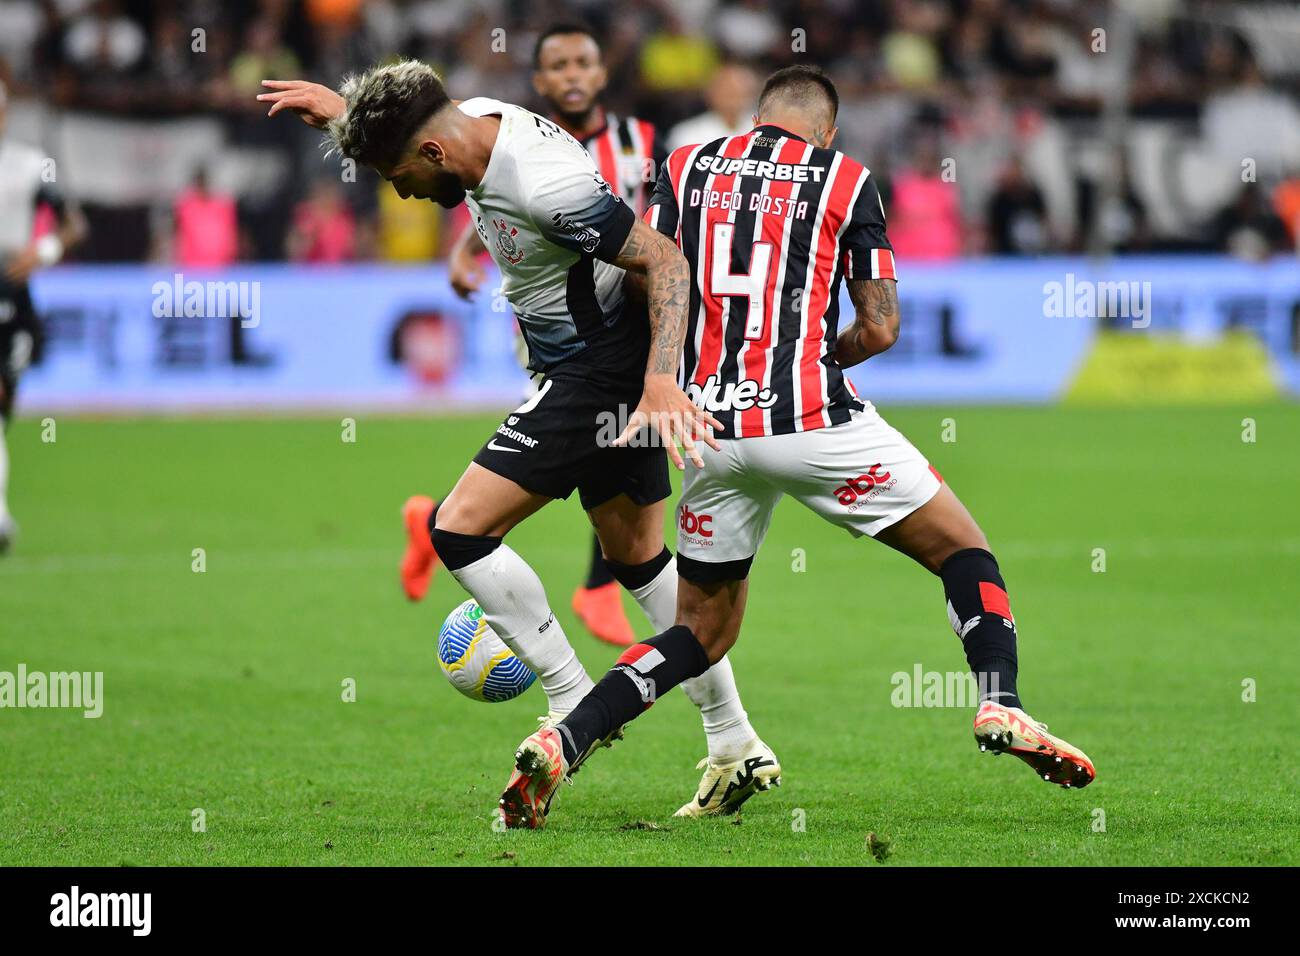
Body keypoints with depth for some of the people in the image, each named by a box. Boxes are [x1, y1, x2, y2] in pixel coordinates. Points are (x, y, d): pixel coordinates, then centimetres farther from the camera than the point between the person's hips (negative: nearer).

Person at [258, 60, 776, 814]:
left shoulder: (547, 185, -29)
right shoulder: (474, 120, -1)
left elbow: (666, 260, -26)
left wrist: (661, 384, -35)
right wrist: (344, 109, 13)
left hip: (595, 374, -10)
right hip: (620, 369, 10)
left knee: (461, 527, -13)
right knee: (639, 557, 18)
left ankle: (576, 707, -6)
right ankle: (735, 744, 25)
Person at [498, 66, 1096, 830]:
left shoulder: (686, 166, 11)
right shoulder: (845, 179, 4)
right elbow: (880, 328, 1)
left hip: (712, 424, 4)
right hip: (812, 417, -4)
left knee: (705, 629, 17)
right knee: (961, 548, 12)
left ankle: (563, 744, -1)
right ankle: (1001, 708, -9)